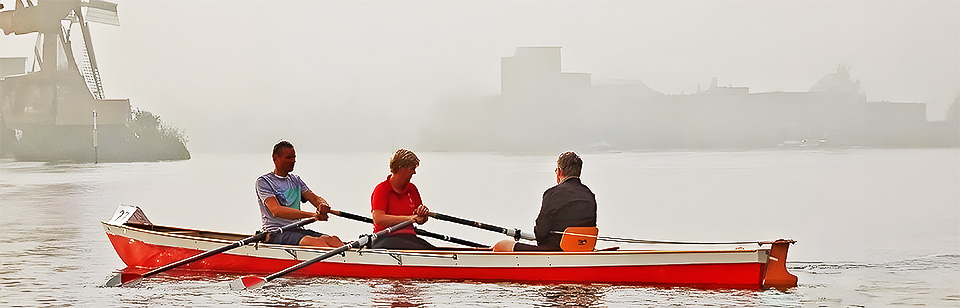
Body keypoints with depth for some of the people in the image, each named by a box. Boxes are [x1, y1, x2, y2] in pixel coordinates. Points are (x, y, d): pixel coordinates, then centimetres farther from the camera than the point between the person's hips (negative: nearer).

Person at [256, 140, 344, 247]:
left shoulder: (296, 180, 22)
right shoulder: (263, 181, -2)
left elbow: (315, 198, 12)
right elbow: (276, 210, -17)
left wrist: (323, 205, -17)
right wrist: (313, 215, -24)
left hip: (297, 230, 6)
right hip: (276, 233, -6)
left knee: (333, 240, -24)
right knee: (317, 242, -34)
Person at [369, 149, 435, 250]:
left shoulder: (412, 189, 16)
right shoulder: (381, 189, -3)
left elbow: (420, 221, 25)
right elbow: (378, 219, -18)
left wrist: (423, 214, -2)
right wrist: (410, 218, -19)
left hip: (410, 237, 6)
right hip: (386, 238, -6)